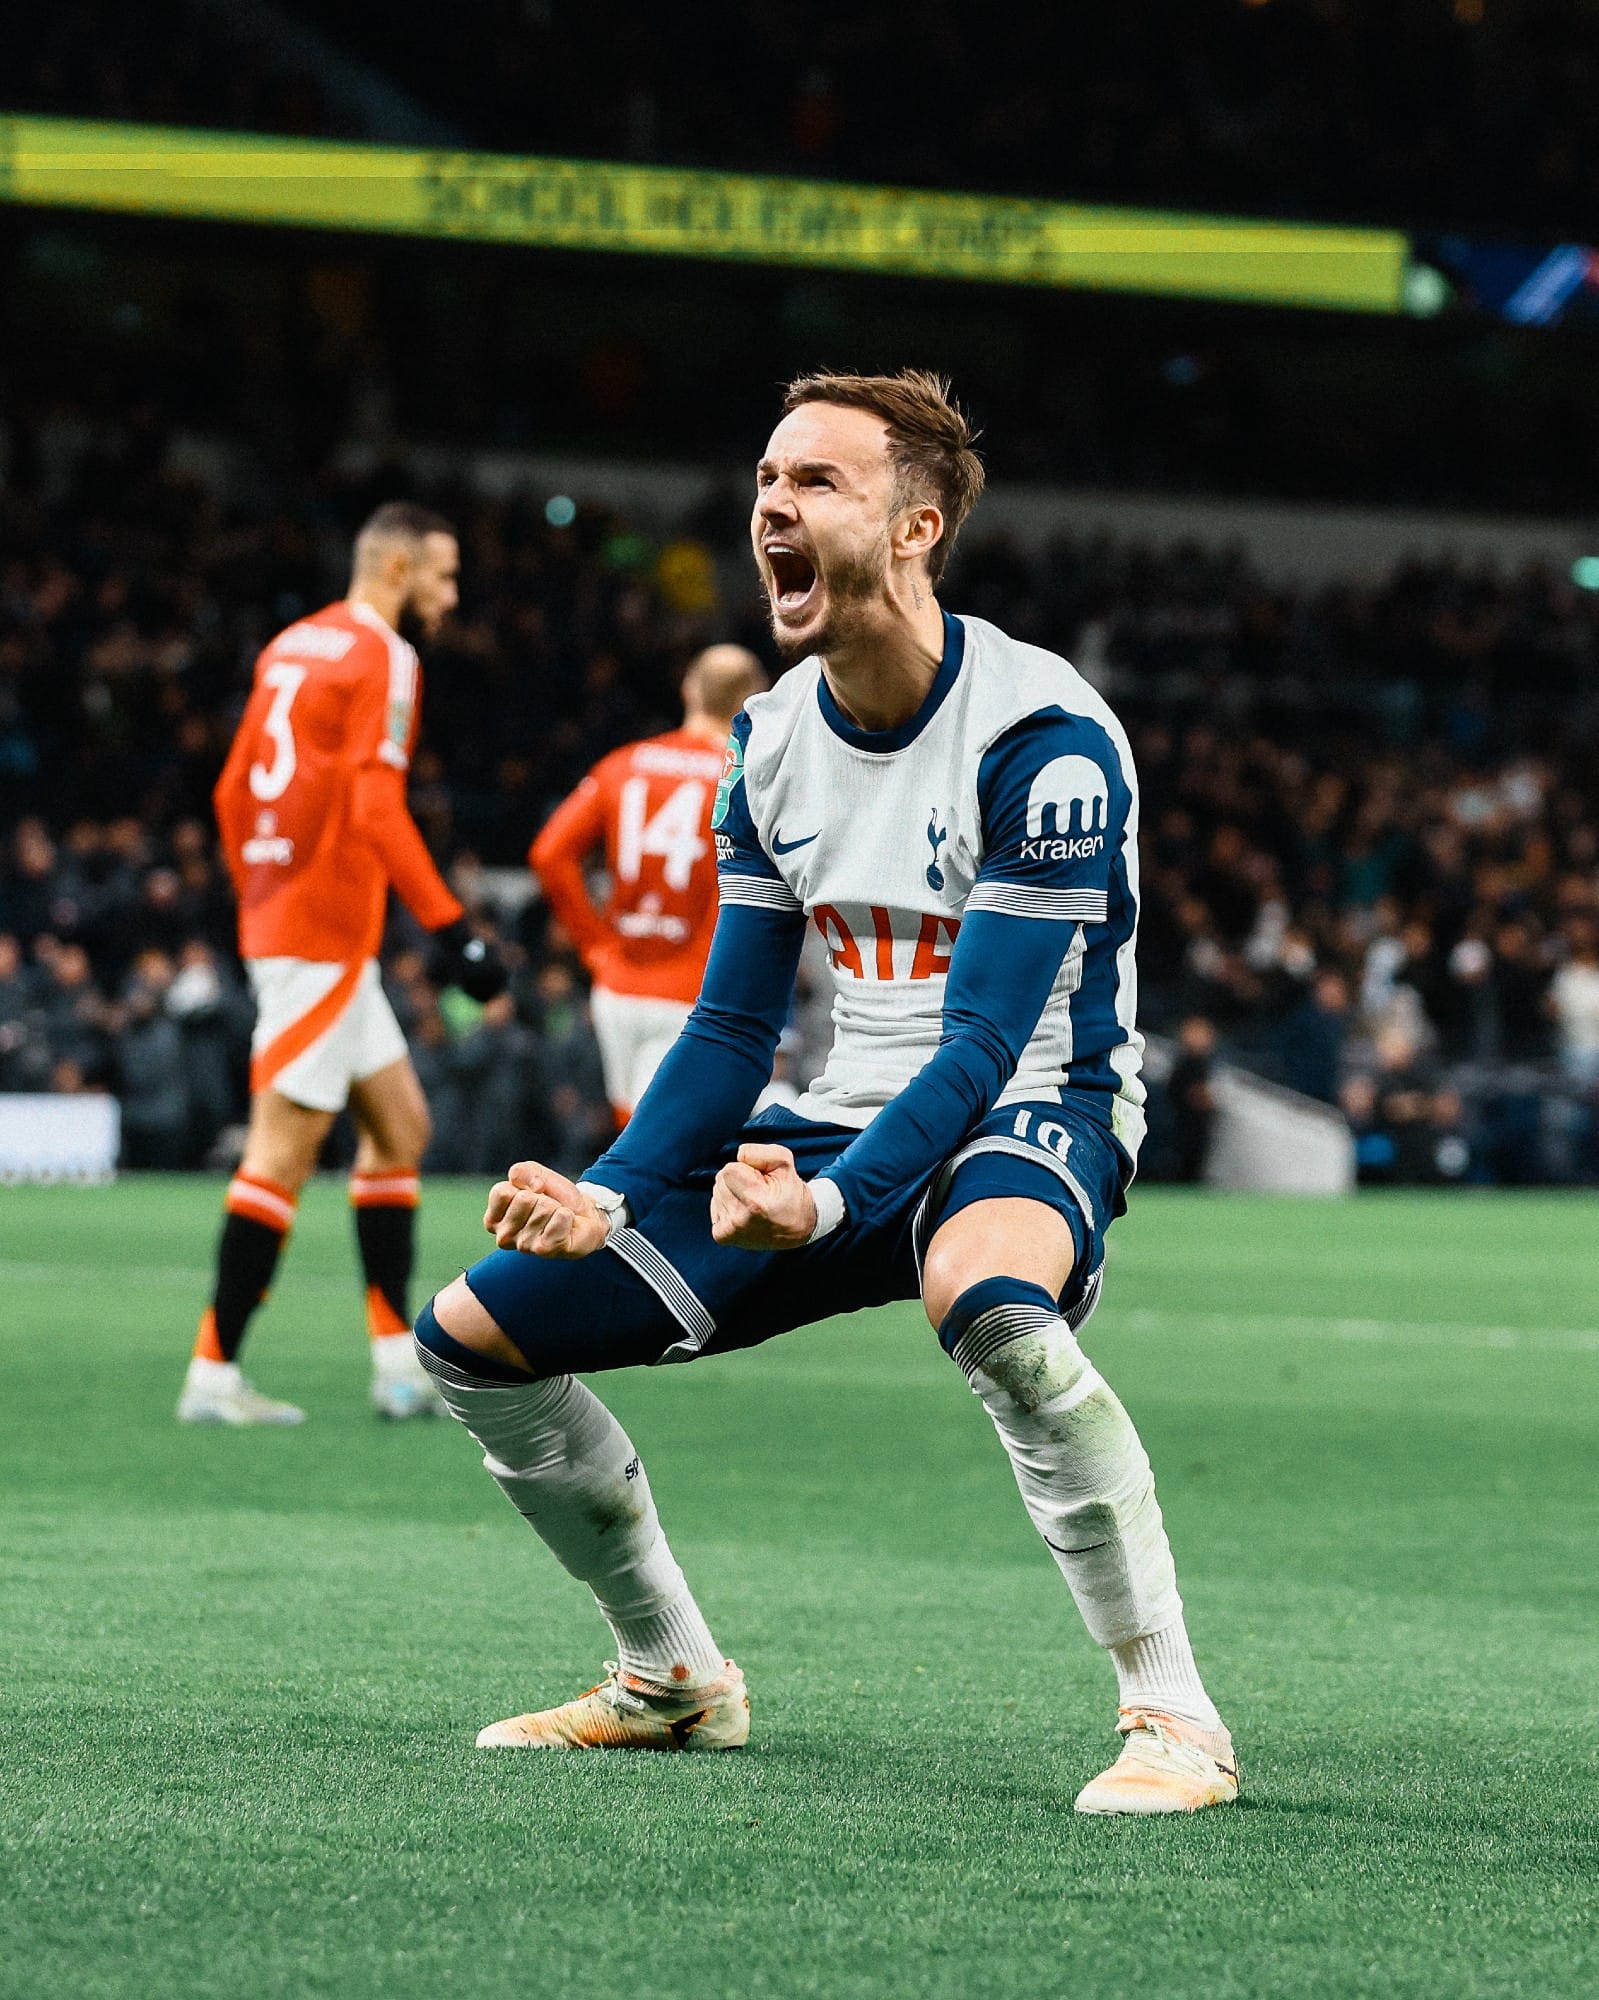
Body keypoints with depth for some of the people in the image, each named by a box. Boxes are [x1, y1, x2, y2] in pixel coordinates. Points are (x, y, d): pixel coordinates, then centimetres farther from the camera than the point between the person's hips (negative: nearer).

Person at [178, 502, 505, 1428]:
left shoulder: (293, 646, 16)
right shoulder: (383, 658, -10)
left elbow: (232, 794, 19)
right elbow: (376, 808, -20)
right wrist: (452, 927, -19)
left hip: (278, 923, 10)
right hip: (327, 935, -10)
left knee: (400, 1124, 14)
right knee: (284, 1150, -7)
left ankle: (398, 1360, 12)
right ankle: (215, 1375, -6)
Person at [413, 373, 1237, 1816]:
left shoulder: (1040, 738, -19)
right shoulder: (772, 739, 3)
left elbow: (982, 1043, -24)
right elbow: (733, 1030, 9)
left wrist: (828, 1201, -39)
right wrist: (611, 1198, -7)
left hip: (1025, 1117, -8)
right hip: (843, 1126, 8)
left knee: (988, 1302, -44)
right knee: (471, 1335, 4)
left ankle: (1175, 1718, -32)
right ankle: (674, 1679, 23)